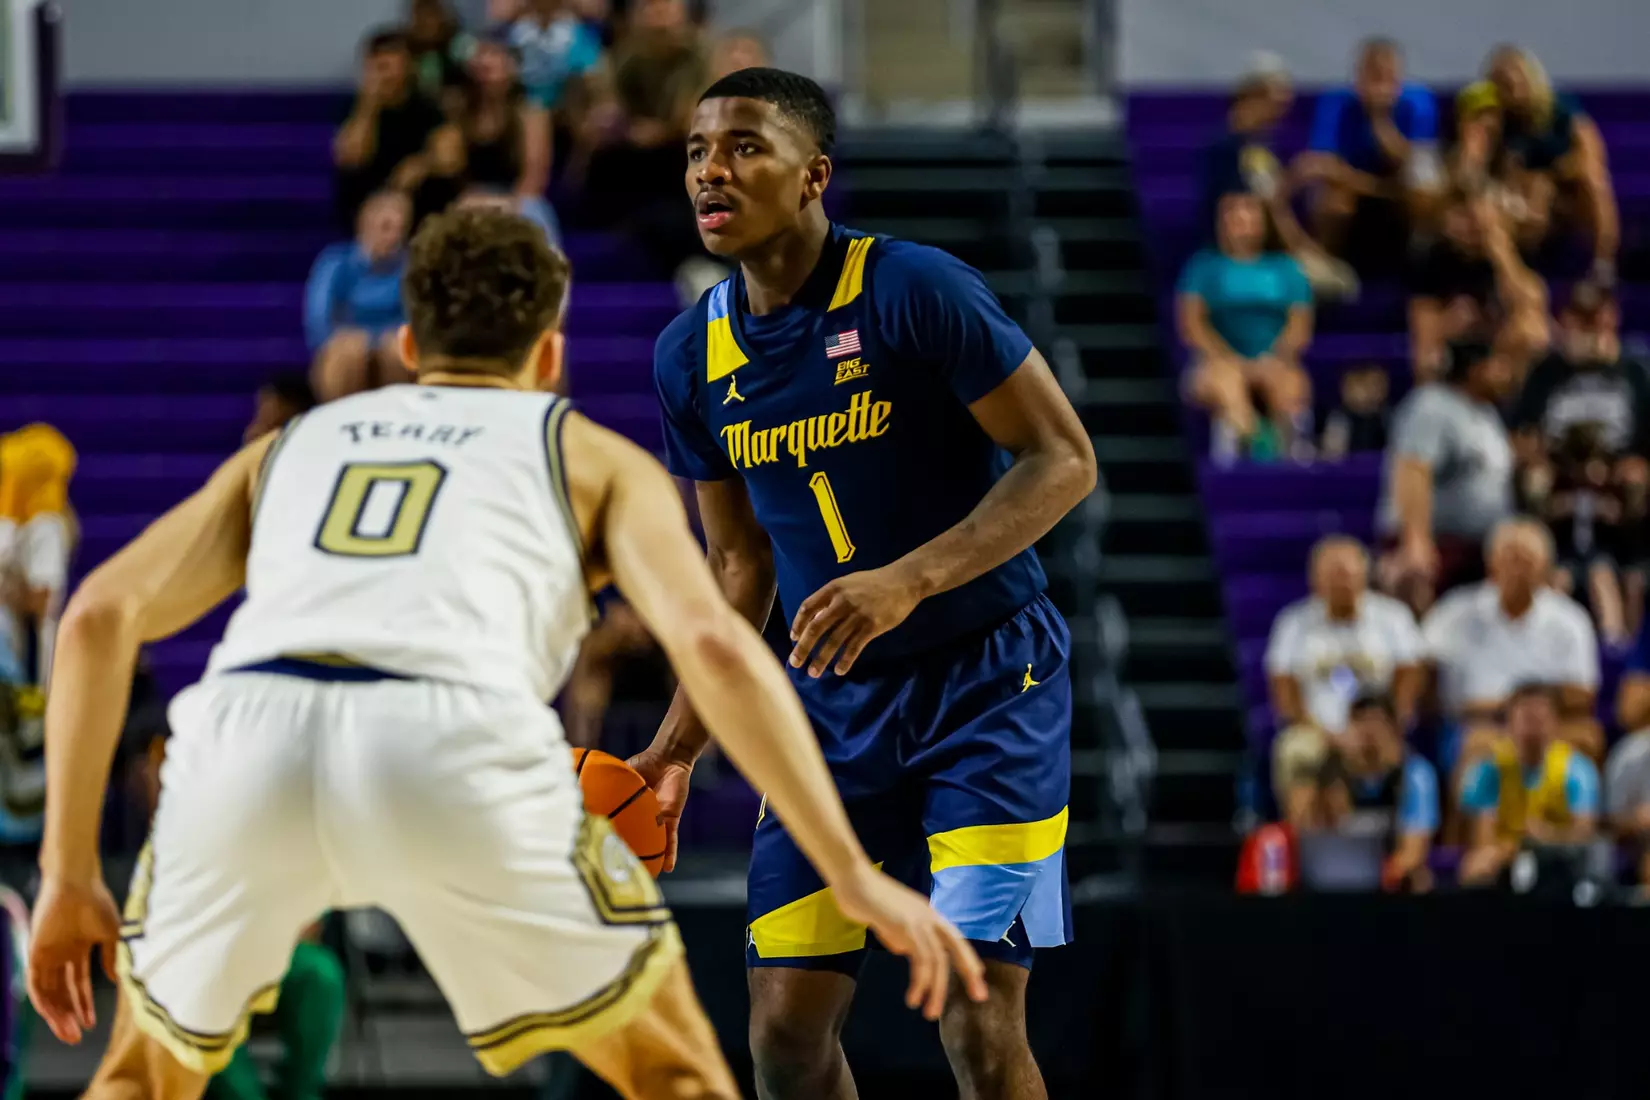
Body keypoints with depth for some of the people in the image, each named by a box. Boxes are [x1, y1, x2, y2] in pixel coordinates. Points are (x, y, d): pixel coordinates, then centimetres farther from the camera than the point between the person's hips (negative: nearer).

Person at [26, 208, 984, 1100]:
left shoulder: (292, 446, 36)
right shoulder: (593, 459, 28)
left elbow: (99, 616, 22)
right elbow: (713, 641, 10)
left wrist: (69, 875, 26)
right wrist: (854, 875, 9)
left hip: (245, 732, 3)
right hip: (454, 743, -2)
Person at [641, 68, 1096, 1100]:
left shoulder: (916, 291, -15)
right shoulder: (692, 357, 4)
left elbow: (1065, 460, -15)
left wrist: (909, 579, -27)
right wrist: (683, 740, 5)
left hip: (988, 683, -6)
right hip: (834, 698, 6)